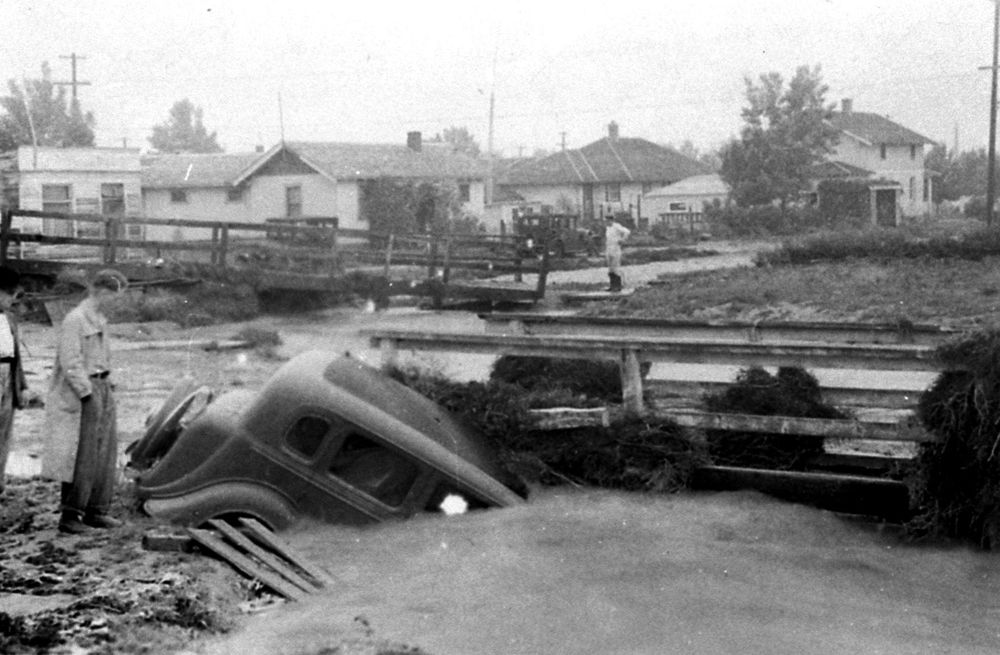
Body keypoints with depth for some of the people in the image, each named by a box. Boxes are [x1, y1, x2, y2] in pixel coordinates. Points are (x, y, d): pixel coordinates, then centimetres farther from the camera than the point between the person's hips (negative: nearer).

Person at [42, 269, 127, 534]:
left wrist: (106, 389, 12)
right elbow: (70, 363, -18)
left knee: (104, 451, 9)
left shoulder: (100, 319, 13)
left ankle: (95, 512, 17)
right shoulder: (75, 319, -15)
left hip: (101, 387, 9)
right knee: (81, 456, -6)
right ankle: (69, 516, 0)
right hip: (80, 393, -9)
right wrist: (88, 395, -19)